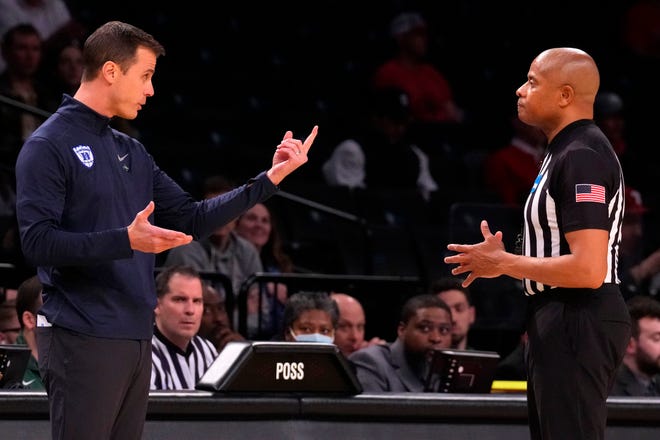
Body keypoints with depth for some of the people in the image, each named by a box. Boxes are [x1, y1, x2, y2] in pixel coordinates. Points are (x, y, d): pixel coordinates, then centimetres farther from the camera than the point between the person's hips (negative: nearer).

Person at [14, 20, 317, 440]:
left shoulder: (132, 153, 17)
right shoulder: (48, 146, -7)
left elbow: (190, 220, 15)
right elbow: (38, 242, -17)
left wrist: (269, 180, 9)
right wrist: (126, 241, -27)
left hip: (137, 338, 8)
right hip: (83, 340, -8)